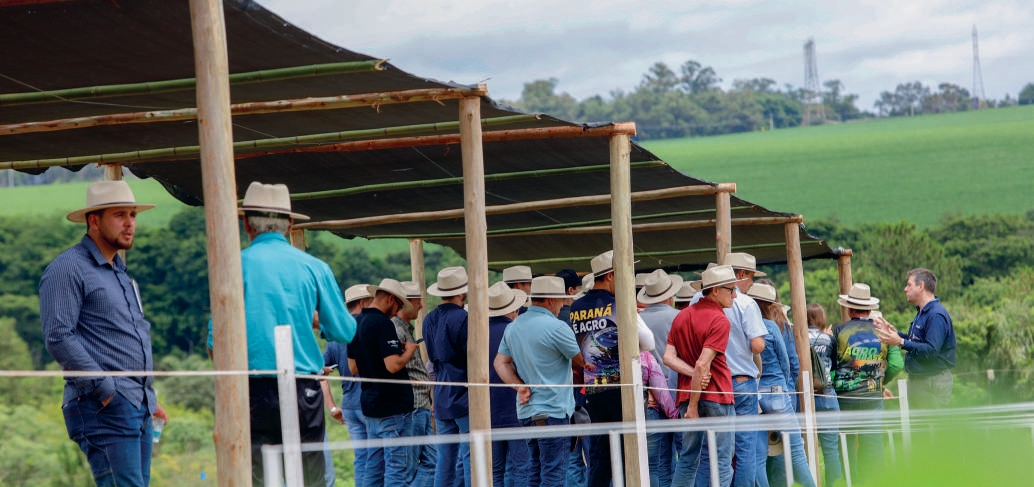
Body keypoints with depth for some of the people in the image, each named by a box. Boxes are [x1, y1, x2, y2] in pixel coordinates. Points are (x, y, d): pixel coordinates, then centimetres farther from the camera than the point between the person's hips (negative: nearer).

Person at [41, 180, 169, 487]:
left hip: (138, 407, 9)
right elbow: (58, 338, -14)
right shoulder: (68, 269, -5)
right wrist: (104, 388, -17)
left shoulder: (119, 272, 24)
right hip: (104, 408, -9)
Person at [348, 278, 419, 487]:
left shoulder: (356, 323, 10)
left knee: (374, 466, 11)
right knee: (396, 466, -7)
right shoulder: (383, 324, -17)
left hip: (370, 404, 9)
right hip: (392, 407, -9)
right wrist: (409, 351, -5)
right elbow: (393, 365, -24)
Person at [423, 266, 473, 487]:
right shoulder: (463, 319, -14)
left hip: (441, 400, 7)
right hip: (465, 398, -7)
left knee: (445, 461, 9)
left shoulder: (429, 320, 10)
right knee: (471, 459, -5)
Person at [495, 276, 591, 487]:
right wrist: (590, 366, 18)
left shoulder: (513, 327, 11)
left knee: (536, 469, 14)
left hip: (526, 409, 8)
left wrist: (520, 387, -1)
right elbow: (579, 360, -3)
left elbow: (500, 362, 9)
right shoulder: (556, 327, -14)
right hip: (552, 410, -8)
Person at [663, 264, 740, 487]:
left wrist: (694, 374, -9)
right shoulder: (719, 321, -12)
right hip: (716, 394, -7)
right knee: (722, 460, -3)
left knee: (688, 458, 13)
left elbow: (668, 357, 4)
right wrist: (693, 405, -15)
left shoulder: (682, 316, 11)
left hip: (687, 394, 7)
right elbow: (703, 364, -19)